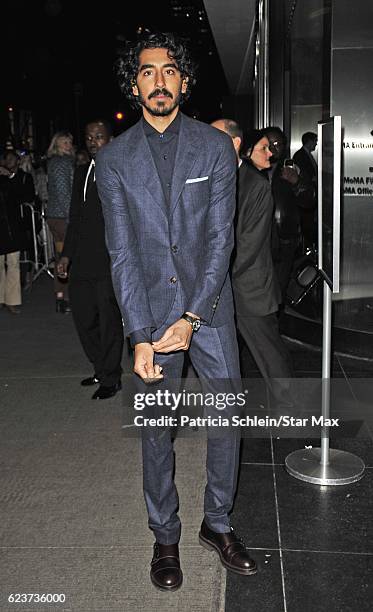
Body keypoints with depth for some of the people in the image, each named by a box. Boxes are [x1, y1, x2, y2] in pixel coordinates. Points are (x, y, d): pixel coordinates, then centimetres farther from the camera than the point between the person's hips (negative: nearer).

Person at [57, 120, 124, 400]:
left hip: (110, 262, -7)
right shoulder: (81, 173, 17)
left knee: (109, 320, 1)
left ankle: (111, 379, 15)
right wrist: (67, 255, 14)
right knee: (83, 318, 11)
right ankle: (102, 369, 30)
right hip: (82, 262, 7)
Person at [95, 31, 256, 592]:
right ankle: (165, 536, 27)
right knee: (156, 428, 8)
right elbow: (122, 252, -5)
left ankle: (218, 523, 29)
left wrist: (192, 318, -14)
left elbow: (220, 238, -6)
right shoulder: (113, 160, 0)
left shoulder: (215, 147, -1)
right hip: (149, 310, 0)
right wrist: (141, 335, -13)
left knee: (228, 416, 7)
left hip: (209, 306, 1)